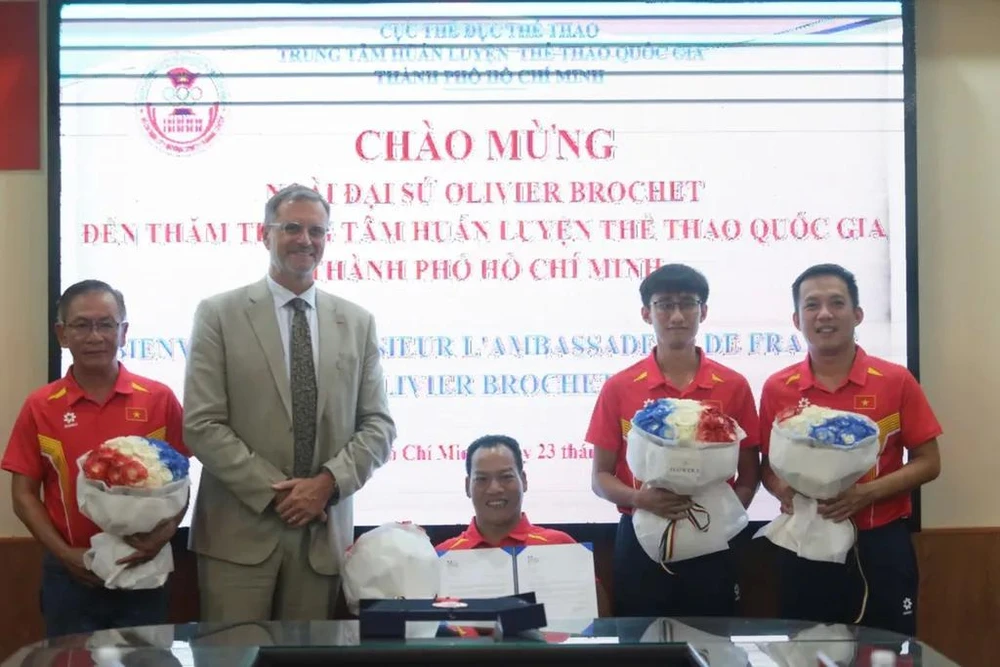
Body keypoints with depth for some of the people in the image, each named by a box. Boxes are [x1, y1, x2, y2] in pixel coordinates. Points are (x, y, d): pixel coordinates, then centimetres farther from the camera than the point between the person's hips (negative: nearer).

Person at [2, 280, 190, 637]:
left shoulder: (160, 399, 0)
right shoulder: (40, 407, 1)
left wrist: (164, 533, -13)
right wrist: (64, 554, -9)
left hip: (143, 569, 0)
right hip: (70, 574, 0)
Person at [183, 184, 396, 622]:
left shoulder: (357, 323, 10)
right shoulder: (220, 315, 1)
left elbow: (378, 425, 7)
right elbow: (202, 425, -6)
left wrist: (329, 482, -10)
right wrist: (274, 490, -13)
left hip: (324, 531, 3)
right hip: (240, 531, -2)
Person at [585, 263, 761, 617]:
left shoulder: (734, 387, 3)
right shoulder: (619, 388, 1)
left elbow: (749, 476, 8)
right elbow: (600, 477, 4)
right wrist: (639, 498, -17)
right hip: (640, 541, 0)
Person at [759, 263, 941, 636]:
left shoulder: (896, 382, -3)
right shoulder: (777, 389, 2)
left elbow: (928, 462, -1)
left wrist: (866, 493, -16)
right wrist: (785, 492, -12)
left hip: (880, 545, -1)